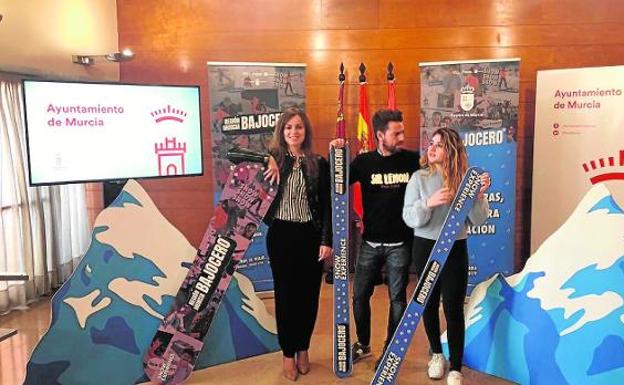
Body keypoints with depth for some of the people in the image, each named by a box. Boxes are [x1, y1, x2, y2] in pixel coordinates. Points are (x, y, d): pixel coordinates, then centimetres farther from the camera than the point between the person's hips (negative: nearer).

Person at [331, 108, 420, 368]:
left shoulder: (413, 159, -4)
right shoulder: (364, 161, -3)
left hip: (400, 244, -1)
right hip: (370, 243, 2)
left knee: (397, 298, 7)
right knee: (360, 296, 10)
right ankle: (363, 344, 32)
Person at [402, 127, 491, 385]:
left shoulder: (465, 178, -5)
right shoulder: (419, 178, -5)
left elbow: (478, 220, -5)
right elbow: (409, 218, -10)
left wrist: (479, 196, -21)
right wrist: (429, 203, -27)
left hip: (455, 249, -1)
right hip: (425, 247, 1)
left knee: (453, 308, 0)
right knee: (429, 304, 14)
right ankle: (437, 354, 36)